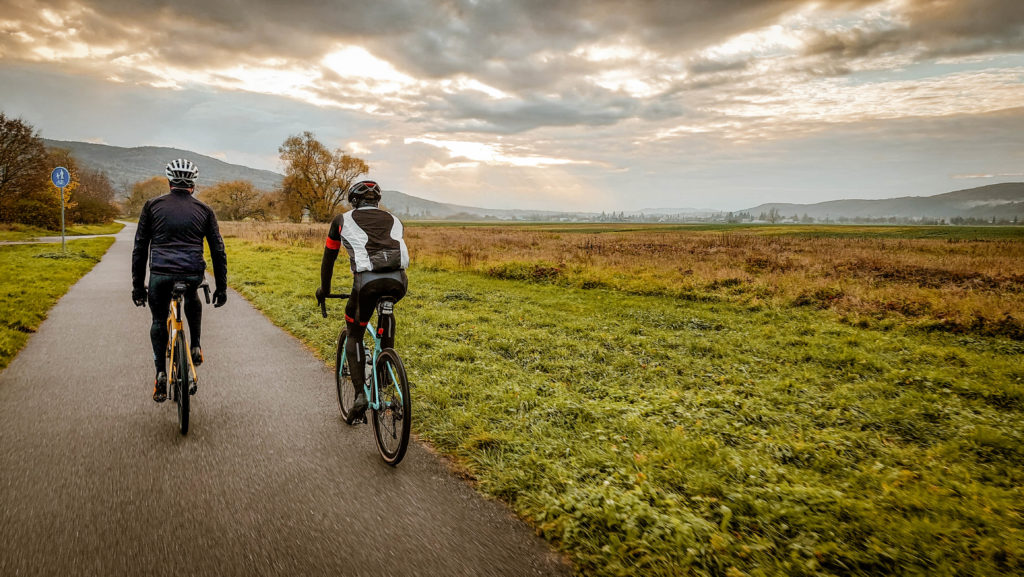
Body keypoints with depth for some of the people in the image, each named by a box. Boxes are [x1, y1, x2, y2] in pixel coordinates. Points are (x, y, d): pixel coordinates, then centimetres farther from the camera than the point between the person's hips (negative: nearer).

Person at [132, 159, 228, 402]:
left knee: (159, 321, 21)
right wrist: (221, 288, 16)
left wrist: (138, 285, 15)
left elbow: (140, 248, 10)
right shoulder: (204, 210, 12)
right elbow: (218, 251, 11)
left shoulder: (153, 205, 11)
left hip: (160, 274, -1)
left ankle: (160, 375, 14)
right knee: (192, 299, 36)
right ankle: (195, 347, 28)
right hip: (193, 274, 1)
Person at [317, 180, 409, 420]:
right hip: (399, 281, 3)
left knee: (354, 335, 19)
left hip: (367, 281, -3)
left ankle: (360, 394, 7)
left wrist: (324, 289, 46)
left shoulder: (343, 220, 24)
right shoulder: (393, 220, 30)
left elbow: (329, 258, 32)